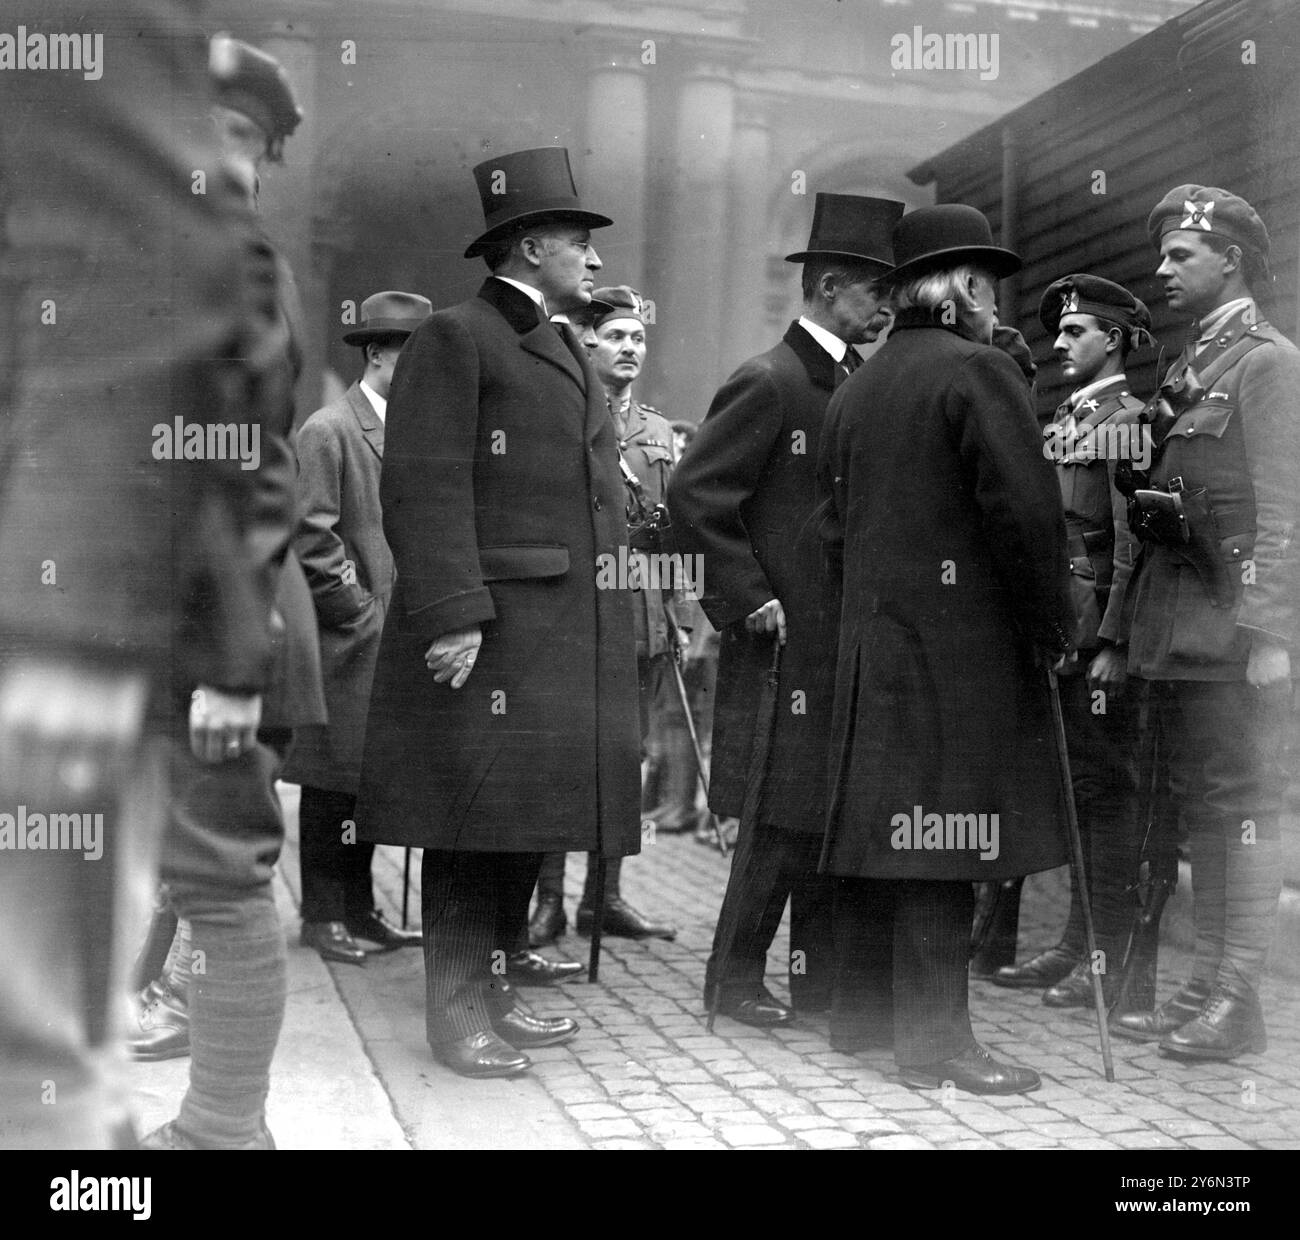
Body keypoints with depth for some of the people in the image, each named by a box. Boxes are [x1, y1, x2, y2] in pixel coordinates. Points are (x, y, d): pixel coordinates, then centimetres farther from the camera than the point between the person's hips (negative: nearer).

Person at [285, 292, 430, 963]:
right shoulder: (328, 431, -9)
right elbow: (312, 539, -14)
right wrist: (365, 613, -13)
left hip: (395, 639, 7)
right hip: (348, 638, -7)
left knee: (370, 776, 11)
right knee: (334, 777, 0)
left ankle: (358, 907, 19)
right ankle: (322, 914, 9)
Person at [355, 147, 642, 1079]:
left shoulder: (563, 350, 23)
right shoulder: (455, 339, -5)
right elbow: (425, 489, -14)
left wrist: (609, 629, 20)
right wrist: (451, 614, -22)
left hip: (567, 637, 9)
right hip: (489, 633, -9)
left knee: (527, 823, 12)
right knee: (475, 818, -3)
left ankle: (492, 988, 22)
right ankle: (456, 1011, 6)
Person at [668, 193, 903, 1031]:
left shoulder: (860, 384, 15)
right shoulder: (769, 382, -10)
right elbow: (696, 496, -15)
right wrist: (749, 601, -16)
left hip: (849, 641, 8)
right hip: (790, 641, -8)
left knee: (837, 815, 10)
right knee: (782, 820, -3)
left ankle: (820, 976, 20)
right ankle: (736, 978, 10)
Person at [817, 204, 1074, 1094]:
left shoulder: (856, 388, 15)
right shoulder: (979, 372, -9)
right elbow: (1025, 512, -17)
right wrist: (1053, 626, -8)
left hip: (873, 638, 8)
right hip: (965, 638, -8)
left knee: (886, 826, 14)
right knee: (944, 845, -4)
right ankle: (936, 1035, 0)